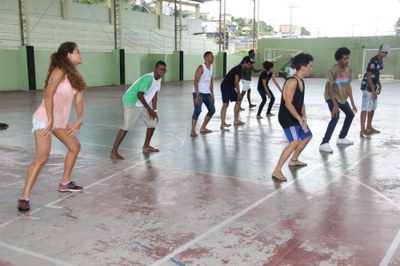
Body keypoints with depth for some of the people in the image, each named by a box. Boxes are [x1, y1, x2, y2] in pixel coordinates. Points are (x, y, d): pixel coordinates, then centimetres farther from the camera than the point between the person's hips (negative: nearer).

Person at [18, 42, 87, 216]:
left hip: (61, 120, 10)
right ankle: (24, 198, -14)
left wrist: (79, 120, 3)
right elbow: (48, 95, -22)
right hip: (45, 118, -9)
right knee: (42, 157, -18)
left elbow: (78, 99, 10)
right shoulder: (59, 71, -16)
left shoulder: (74, 75, 10)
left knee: (75, 147, 17)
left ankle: (65, 183, 32)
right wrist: (50, 121, -23)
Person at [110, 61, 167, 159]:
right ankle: (113, 152, -12)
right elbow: (140, 95, -24)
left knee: (153, 121, 11)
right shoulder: (148, 78, -24)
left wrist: (154, 110, 9)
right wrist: (149, 109, -16)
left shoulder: (158, 79, 4)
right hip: (131, 102, -9)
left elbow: (154, 94, 13)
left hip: (141, 105, 9)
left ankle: (146, 146, 25)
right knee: (126, 127, -15)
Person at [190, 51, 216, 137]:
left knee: (212, 110, 11)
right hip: (199, 93, -9)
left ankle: (203, 128, 24)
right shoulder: (201, 68, -12)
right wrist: (197, 95, -24)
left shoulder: (211, 68, 12)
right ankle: (193, 131, -12)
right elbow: (196, 82, -17)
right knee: (197, 111, -17)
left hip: (207, 93, 9)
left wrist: (212, 94, 14)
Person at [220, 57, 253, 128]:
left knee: (238, 101, 13)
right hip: (225, 87, -10)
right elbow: (236, 82, -20)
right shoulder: (239, 69, -16)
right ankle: (223, 123, -17)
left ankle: (236, 120, 19)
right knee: (225, 104, -15)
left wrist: (239, 93, 16)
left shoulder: (240, 68, 14)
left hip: (230, 87, 10)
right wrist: (239, 93, -13)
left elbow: (236, 82, 18)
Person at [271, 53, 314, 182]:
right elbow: (288, 103, -27)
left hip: (296, 117, 10)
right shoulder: (292, 82, -21)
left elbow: (301, 102, 12)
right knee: (295, 142, -24)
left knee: (307, 136, 25)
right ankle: (276, 171, -22)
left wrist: (304, 117, -2)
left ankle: (294, 160, 42)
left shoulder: (301, 82, 10)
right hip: (287, 117, -10)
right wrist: (300, 119, -27)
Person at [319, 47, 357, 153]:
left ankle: (341, 138, 32)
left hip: (342, 97, 8)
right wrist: (335, 105, -31)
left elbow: (348, 86, 3)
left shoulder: (349, 69, -5)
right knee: (335, 116, -25)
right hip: (331, 96, -8)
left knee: (350, 114, 16)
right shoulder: (333, 70, -25)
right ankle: (324, 144, -25)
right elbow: (330, 88, -25)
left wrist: (352, 102, 2)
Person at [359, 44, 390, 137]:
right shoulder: (373, 61, -19)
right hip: (367, 86, -10)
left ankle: (369, 127, 27)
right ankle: (362, 129, -13)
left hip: (373, 86, 10)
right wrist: (373, 90, -21)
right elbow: (369, 76, -21)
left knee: (372, 108, 15)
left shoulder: (380, 61, 10)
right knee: (365, 108, -11)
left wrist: (379, 85, 14)